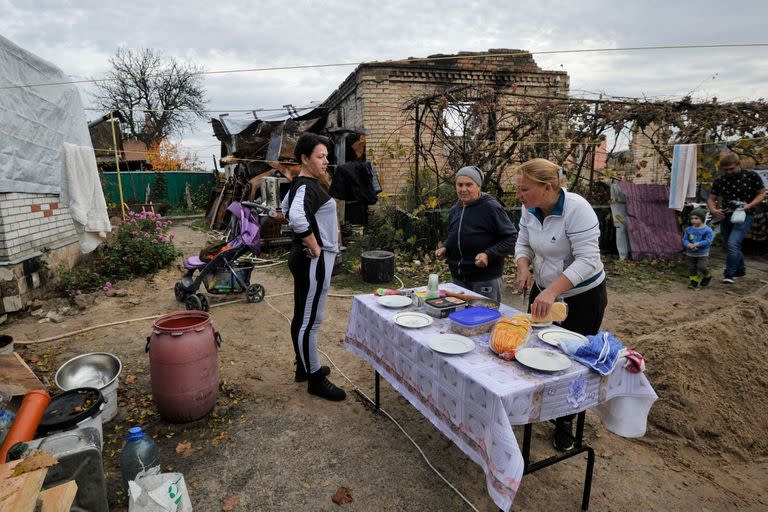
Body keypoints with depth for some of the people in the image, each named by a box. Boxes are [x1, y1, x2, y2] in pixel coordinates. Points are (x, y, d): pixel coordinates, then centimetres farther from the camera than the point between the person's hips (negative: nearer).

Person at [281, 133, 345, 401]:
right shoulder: (307, 187, -19)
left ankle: (304, 366, 34)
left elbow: (285, 206, 28)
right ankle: (315, 379, 13)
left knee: (302, 316, 18)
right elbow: (297, 216, -39)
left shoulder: (304, 183, 11)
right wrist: (314, 246, -24)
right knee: (310, 321, 0)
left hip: (303, 259, 10)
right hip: (314, 261, -10)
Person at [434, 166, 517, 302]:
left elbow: (511, 237, -12)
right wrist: (445, 248, 4)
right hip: (457, 278, 6)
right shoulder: (454, 210, 9)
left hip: (485, 279, -6)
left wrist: (489, 255, -23)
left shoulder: (491, 207, -12)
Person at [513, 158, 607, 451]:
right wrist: (523, 268, -17)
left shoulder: (577, 209, -28)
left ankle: (565, 423, 29)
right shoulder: (530, 209, -8)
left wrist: (552, 291, -41)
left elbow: (587, 260, -31)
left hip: (582, 297, -6)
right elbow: (523, 244, 4)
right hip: (543, 291, 6)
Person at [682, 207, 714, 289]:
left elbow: (708, 241, -18)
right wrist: (689, 245, -21)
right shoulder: (688, 229, 0)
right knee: (692, 268, 8)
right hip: (690, 254, 4)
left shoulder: (707, 230, -11)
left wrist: (697, 244, -26)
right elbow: (684, 239, -1)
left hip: (703, 254, -4)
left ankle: (707, 276, 21)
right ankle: (694, 282, 20)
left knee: (701, 267, -10)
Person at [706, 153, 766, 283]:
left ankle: (729, 275, -15)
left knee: (733, 243, -22)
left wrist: (749, 205, -15)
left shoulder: (751, 176, -5)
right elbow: (711, 198, 8)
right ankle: (740, 270, 37)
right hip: (725, 217, 5)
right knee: (730, 247, 14)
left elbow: (762, 193, 2)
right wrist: (713, 210, -13)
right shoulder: (719, 181, 2)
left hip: (744, 216, -5)